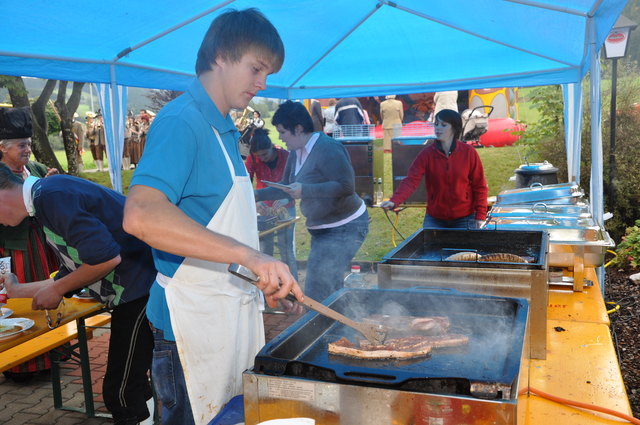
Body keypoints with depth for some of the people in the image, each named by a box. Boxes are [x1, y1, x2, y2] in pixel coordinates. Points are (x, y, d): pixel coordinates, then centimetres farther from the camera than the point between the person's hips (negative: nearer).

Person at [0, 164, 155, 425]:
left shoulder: (52, 196, -16)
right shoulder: (48, 197, 16)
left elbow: (107, 257, -24)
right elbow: (74, 274, 21)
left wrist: (56, 289, -9)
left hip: (140, 285, -10)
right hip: (133, 288, 10)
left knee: (120, 391, -2)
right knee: (132, 384, 21)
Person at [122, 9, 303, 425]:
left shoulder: (224, 129, 14)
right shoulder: (181, 121, -16)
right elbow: (141, 215, -33)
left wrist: (266, 278, 16)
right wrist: (249, 255, -38)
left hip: (234, 311, 9)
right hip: (194, 323, -9)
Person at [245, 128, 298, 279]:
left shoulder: (286, 156, -16)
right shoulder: (252, 159, -11)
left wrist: (286, 199, -42)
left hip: (285, 208, -2)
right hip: (263, 208, 2)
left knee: (287, 250, -5)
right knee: (264, 251, 3)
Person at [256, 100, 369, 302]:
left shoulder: (327, 148, -20)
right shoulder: (296, 152, 8)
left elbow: (347, 186, -27)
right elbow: (286, 186, 17)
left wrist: (305, 190, -31)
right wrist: (258, 194, 5)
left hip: (345, 228, -10)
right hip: (321, 228, 10)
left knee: (317, 293, -12)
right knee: (330, 289, 20)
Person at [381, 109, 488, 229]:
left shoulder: (468, 152, -6)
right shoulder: (426, 154, -7)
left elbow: (479, 186, -1)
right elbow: (411, 180, -17)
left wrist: (480, 216, -4)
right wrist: (394, 201, -33)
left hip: (464, 219, 0)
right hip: (435, 219, 0)